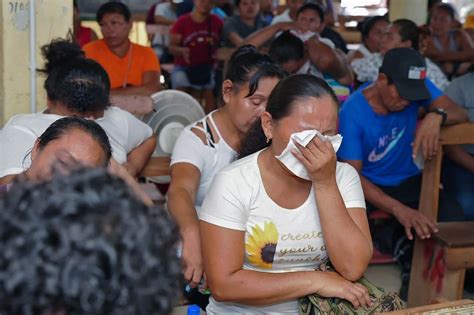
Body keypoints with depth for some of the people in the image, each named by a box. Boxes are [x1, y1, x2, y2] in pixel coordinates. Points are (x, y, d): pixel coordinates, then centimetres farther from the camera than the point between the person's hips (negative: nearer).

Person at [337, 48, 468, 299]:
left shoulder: (415, 87, -10)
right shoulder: (352, 113, -22)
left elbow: (460, 114, -14)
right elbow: (352, 174, -25)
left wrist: (436, 115, -41)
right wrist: (399, 209, -39)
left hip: (407, 181, 3)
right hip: (367, 185, -3)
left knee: (453, 217, -24)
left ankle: (402, 243, 4)